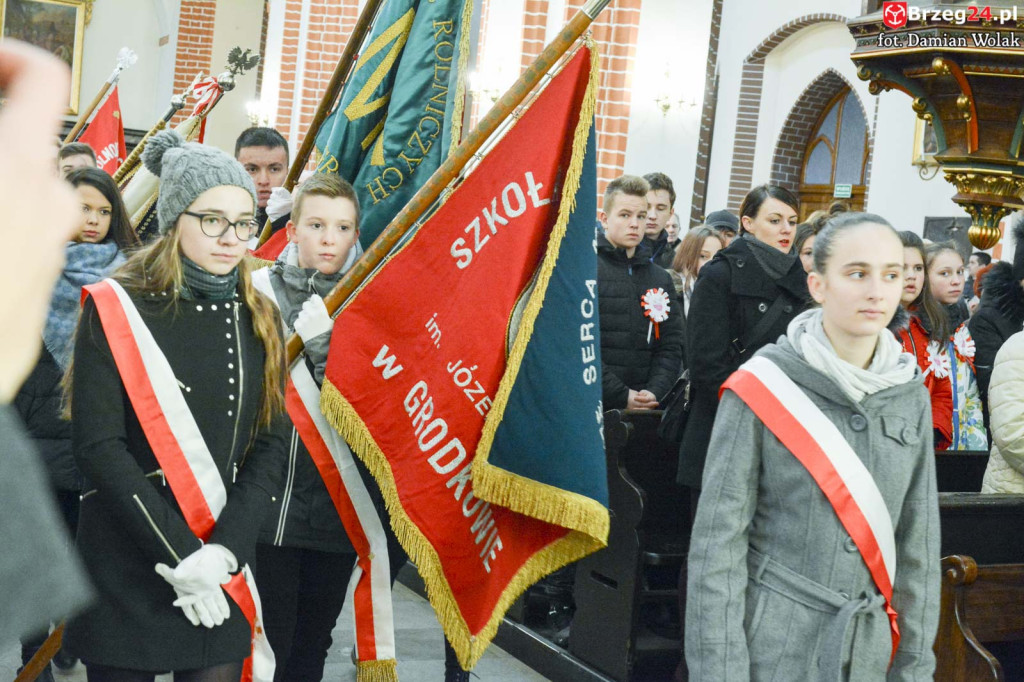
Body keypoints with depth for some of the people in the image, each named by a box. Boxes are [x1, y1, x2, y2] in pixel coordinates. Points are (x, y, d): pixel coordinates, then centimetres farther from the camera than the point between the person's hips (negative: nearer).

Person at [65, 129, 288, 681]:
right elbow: (98, 444, -12)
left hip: (221, 575, 3)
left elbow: (271, 445, 1)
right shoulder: (117, 310, -6)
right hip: (125, 567, -3)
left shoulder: (258, 320, 6)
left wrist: (222, 551, -13)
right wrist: (178, 552, -17)